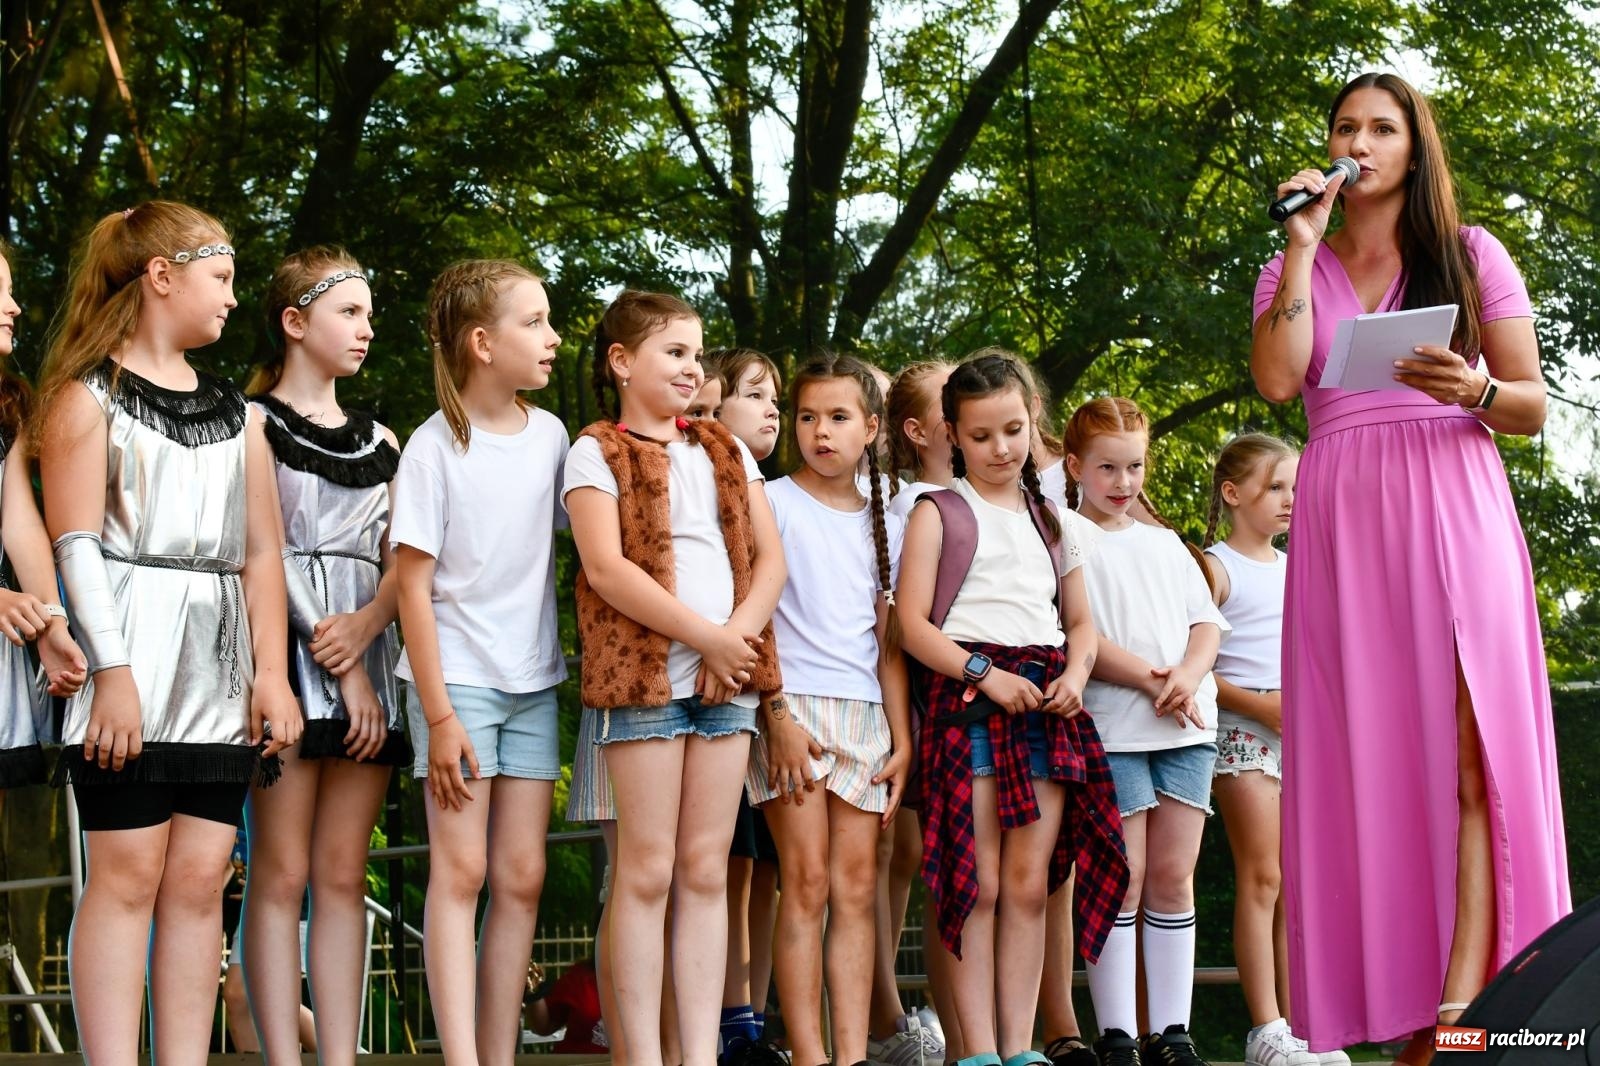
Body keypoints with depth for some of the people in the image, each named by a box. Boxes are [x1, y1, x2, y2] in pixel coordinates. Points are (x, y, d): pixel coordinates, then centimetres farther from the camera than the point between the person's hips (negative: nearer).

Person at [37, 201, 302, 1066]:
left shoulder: (237, 414, 20)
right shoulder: (88, 396, 3)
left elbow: (261, 551, 15)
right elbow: (75, 543, -6)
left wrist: (271, 671, 5)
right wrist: (112, 670, -16)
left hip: (220, 671, 5)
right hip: (134, 654, -5)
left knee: (198, 880, 3)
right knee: (127, 873, -6)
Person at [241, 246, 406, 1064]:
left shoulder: (380, 441, 18)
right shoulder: (255, 423, 2)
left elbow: (400, 559, 11)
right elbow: (269, 552, -7)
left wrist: (365, 627, -11)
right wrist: (340, 666, -12)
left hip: (365, 657, 5)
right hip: (287, 653, -5)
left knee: (344, 875, 3)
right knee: (282, 873, -6)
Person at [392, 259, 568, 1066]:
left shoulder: (549, 435, 5)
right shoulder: (435, 447, -9)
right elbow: (414, 584, -10)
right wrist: (439, 714, -14)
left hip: (533, 681, 5)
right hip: (458, 675, -5)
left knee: (521, 876, 3)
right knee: (461, 868, -8)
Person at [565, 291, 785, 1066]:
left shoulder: (727, 452, 18)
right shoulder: (597, 453, 1)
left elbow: (769, 558, 11)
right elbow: (605, 568, -11)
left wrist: (739, 637, -8)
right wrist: (706, 639, -14)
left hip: (729, 678, 5)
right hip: (645, 672, -5)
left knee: (706, 870, 5)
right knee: (648, 871, -4)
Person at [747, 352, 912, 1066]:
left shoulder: (884, 526, 16)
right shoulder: (773, 503, 3)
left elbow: (888, 642, 16)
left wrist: (902, 739, 8)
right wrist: (776, 712, -12)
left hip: (864, 713, 4)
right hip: (791, 706, -4)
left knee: (857, 889, 1)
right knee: (807, 883, -9)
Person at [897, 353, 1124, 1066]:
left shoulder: (1049, 519, 20)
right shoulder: (938, 514, 5)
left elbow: (1080, 621, 21)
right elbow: (911, 621, -3)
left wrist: (1075, 674, 0)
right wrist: (983, 673, -14)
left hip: (1046, 705, 4)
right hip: (967, 694, -4)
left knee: (1029, 884, 1)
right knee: (978, 886, -6)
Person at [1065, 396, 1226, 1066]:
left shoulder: (1165, 544, 20)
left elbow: (1206, 621, 13)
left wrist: (1188, 675, -8)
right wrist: (1149, 679, -16)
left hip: (1186, 726, 5)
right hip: (1111, 727, -5)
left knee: (1173, 875, 3)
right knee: (1122, 878, -6)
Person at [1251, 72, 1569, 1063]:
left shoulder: (1472, 255, 11)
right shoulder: (1295, 269, 16)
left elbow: (1534, 407, 8)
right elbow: (1277, 381, -3)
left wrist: (1473, 390, -14)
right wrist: (1303, 243, -2)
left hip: (1452, 511, -2)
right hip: (1340, 524, 2)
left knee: (1463, 751, -14)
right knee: (1370, 756, -3)